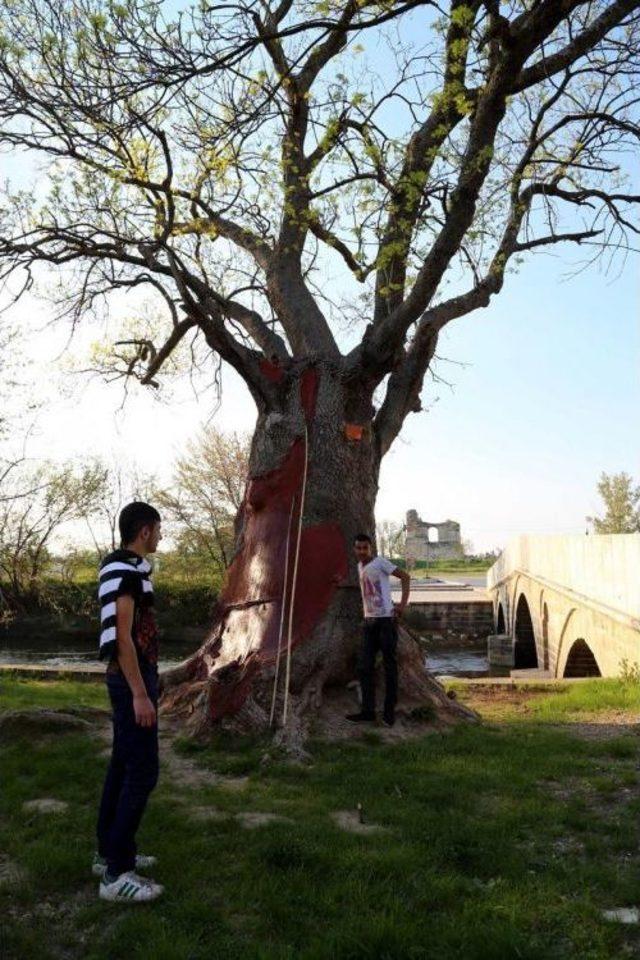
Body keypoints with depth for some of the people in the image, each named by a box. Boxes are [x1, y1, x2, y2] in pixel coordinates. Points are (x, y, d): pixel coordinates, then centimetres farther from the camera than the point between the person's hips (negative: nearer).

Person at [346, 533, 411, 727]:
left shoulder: (380, 562, -6)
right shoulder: (359, 566, 15)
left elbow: (405, 577, -9)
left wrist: (402, 604, -15)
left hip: (386, 619, -7)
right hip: (369, 620, 7)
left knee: (389, 664, 1)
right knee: (365, 667, 4)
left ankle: (390, 711, 9)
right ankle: (368, 710, 9)